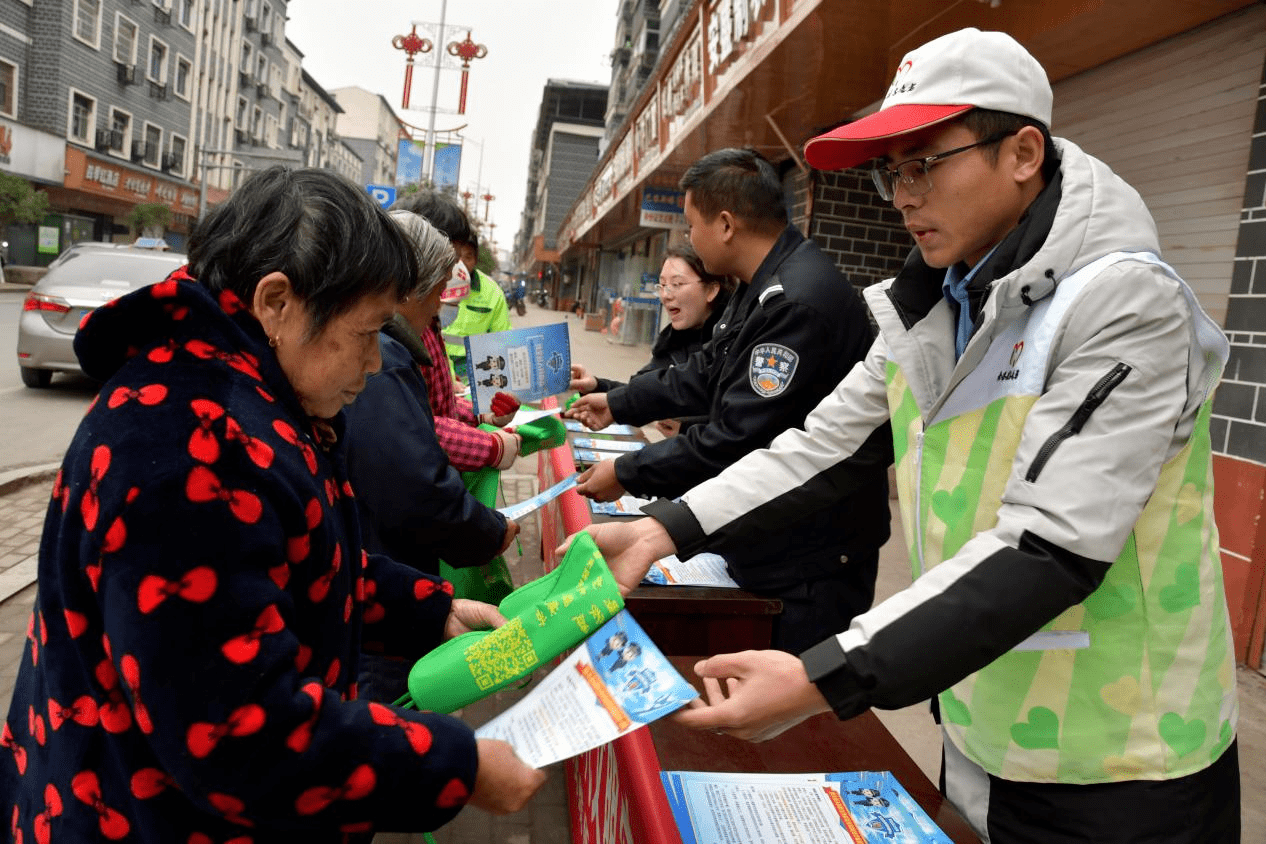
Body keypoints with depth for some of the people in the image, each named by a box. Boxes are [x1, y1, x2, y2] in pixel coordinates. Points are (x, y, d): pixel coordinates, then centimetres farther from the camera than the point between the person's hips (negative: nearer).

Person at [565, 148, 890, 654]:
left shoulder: (798, 303, -27)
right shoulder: (764, 287, 9)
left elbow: (738, 439, -27)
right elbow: (706, 375, 19)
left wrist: (628, 474, -16)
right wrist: (617, 404, 25)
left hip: (811, 565, -10)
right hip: (767, 543, 10)